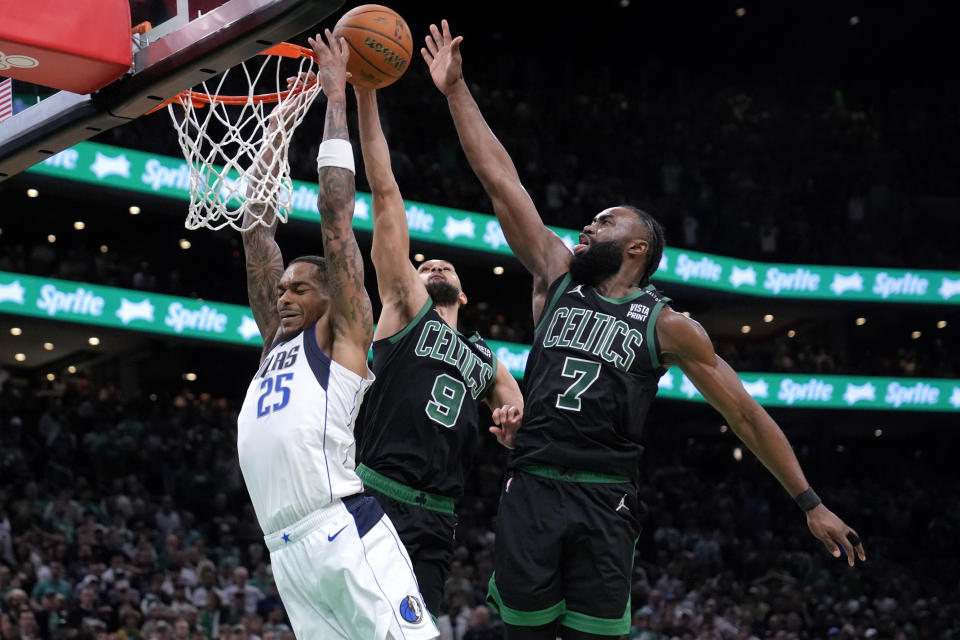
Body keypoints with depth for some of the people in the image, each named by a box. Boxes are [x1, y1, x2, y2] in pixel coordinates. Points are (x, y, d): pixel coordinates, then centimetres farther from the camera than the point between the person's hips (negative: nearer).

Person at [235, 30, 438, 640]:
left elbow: (336, 213, 2)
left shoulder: (341, 335, 7)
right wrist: (275, 133, 26)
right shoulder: (277, 341, 25)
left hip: (346, 535, -7)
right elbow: (258, 232, 25)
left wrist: (337, 97, 4)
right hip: (287, 551, 7)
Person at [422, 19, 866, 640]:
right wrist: (456, 90, 8)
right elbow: (501, 181, 10)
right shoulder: (558, 278, 13)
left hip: (604, 502, -2)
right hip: (531, 490, 2)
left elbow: (746, 414, 7)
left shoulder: (667, 325, 5)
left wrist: (811, 503, 4)